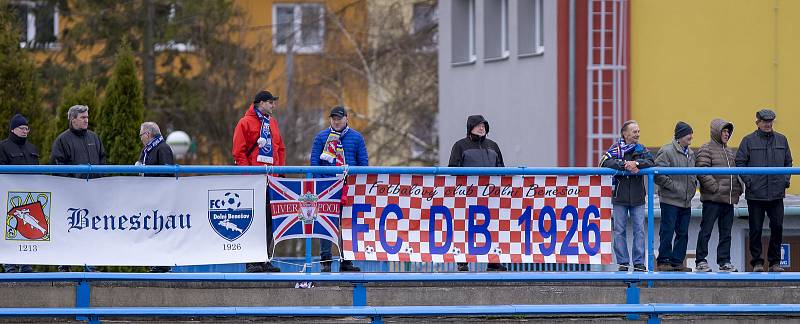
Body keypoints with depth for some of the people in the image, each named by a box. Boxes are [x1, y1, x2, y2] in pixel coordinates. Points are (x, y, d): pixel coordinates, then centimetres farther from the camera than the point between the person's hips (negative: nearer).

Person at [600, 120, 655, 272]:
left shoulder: (642, 149, 8)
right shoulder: (615, 149, 0)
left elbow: (651, 162, -9)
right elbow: (605, 163, -16)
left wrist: (636, 163, -25)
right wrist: (625, 165, -24)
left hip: (638, 198, 2)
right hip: (620, 197, -2)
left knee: (639, 230, 1)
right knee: (619, 231, 2)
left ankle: (639, 263, 7)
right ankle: (623, 262, 10)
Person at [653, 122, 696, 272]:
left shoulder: (691, 153, 15)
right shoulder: (667, 151, -10)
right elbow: (657, 173, -16)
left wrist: (693, 185, 11)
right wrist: (672, 186, -16)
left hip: (686, 201, 8)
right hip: (670, 199, -8)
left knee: (683, 233, 9)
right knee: (667, 231, -4)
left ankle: (677, 261, 15)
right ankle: (663, 261, 2)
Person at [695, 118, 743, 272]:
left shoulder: (729, 151, 20)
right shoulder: (706, 149, -5)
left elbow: (735, 172, 26)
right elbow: (702, 172, -15)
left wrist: (738, 188, 10)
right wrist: (715, 188, -19)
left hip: (729, 199, 8)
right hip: (712, 199, -8)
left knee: (726, 233, 9)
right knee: (706, 231, -3)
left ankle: (724, 261, 14)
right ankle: (701, 261, 2)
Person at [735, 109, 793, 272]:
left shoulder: (781, 140, 11)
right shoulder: (749, 141, 1)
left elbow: (788, 162, 18)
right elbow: (740, 162, 1)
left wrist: (785, 179, 5)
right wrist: (748, 181, -8)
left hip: (777, 193, 2)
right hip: (755, 194, -2)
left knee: (777, 227, 2)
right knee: (756, 229, 2)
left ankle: (775, 262, 13)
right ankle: (757, 262, 10)